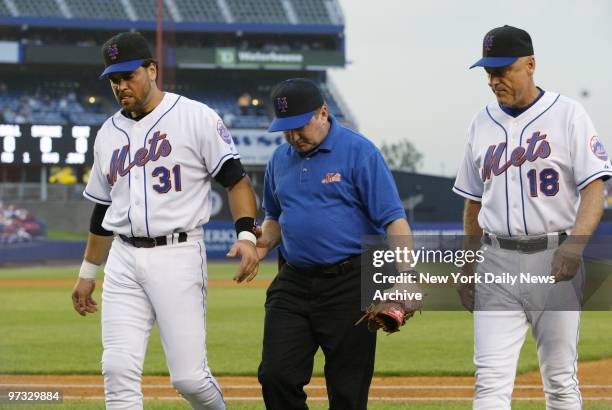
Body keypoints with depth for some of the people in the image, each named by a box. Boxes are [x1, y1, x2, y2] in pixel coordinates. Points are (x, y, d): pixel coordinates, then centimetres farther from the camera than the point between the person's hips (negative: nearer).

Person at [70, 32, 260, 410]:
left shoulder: (196, 118, -2)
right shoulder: (109, 133, 15)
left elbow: (235, 178, -5)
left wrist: (246, 234, -20)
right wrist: (88, 272, 26)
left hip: (177, 256, -5)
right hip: (124, 261, 5)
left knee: (189, 376, -7)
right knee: (119, 369, -6)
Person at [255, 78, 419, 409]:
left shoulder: (358, 152, -8)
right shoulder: (280, 158, 11)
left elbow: (394, 218, -13)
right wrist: (264, 242, 4)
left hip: (350, 284, -5)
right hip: (293, 282, 6)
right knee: (276, 376, -4)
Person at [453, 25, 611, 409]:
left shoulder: (567, 114, -3)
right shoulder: (482, 124, 11)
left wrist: (574, 245, -25)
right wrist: (467, 269, 16)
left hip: (554, 262, -3)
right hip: (497, 262, 3)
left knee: (560, 378, 3)